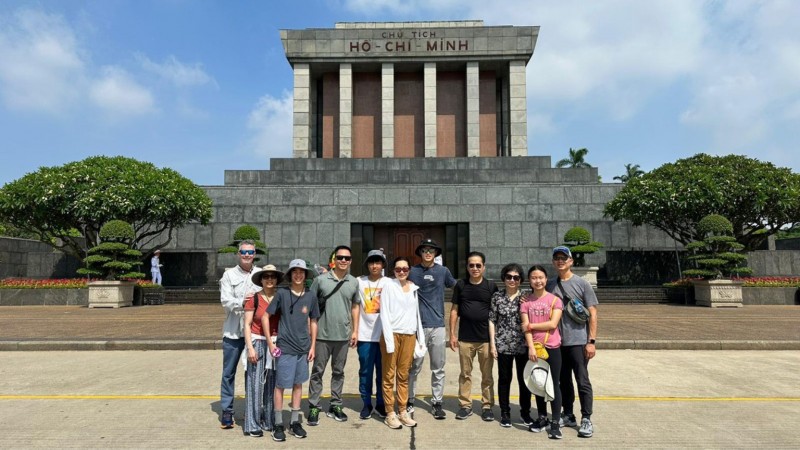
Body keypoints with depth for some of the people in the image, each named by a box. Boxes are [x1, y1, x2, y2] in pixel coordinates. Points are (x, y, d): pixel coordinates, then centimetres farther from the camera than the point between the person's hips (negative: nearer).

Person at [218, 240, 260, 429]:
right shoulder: (229, 274, 3)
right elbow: (225, 300, -7)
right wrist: (242, 302, -23)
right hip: (233, 330, -1)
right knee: (229, 372, 8)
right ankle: (227, 411, 19)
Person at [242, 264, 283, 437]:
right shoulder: (253, 298, -5)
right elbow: (247, 325, -4)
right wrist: (250, 347, -10)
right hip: (257, 343, -3)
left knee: (272, 384, 10)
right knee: (255, 384, 1)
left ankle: (269, 420, 23)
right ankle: (253, 425, 11)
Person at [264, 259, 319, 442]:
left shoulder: (311, 296, 1)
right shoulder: (282, 294, -7)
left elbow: (313, 322, 9)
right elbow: (265, 317, -2)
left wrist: (312, 346, 6)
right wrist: (270, 342, -4)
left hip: (303, 348, 3)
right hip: (285, 348, -3)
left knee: (298, 384, 12)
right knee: (280, 385, 3)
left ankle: (295, 422, 24)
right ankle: (278, 424, 15)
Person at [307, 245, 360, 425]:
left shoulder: (354, 282, 5)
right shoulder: (321, 280, -4)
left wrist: (355, 330, 8)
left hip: (343, 336, 3)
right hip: (322, 335, -3)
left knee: (338, 372, 13)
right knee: (317, 372, 6)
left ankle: (335, 406, 25)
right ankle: (314, 407, 16)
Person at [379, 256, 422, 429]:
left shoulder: (413, 288, 12)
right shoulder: (389, 286, -3)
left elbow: (417, 313, 15)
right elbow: (384, 314, -7)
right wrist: (389, 340, -13)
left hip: (409, 335, 4)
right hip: (392, 334, -4)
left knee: (403, 375, 9)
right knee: (389, 375, 3)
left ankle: (402, 411, 19)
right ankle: (390, 413, 11)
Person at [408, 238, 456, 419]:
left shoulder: (443, 271, 6)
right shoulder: (412, 271, 3)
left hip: (438, 326, 1)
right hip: (417, 326, -1)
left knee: (438, 368, 7)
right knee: (414, 367, 7)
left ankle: (437, 403, 18)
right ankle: (409, 401, 20)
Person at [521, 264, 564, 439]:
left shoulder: (555, 300, -5)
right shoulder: (526, 301, 1)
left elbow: (553, 324, -14)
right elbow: (526, 327, -6)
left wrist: (531, 325, -10)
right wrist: (531, 347, -16)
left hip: (552, 348, -2)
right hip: (534, 348, 3)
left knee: (553, 385, 3)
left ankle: (555, 423, 11)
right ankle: (542, 418, 28)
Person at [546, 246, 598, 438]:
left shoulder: (582, 283, -4)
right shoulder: (550, 284, 7)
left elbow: (592, 314, -5)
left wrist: (591, 341, -9)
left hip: (578, 341, -4)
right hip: (557, 342, 4)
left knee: (582, 381, 0)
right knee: (564, 381, 13)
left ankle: (586, 420, 10)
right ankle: (567, 415, 25)